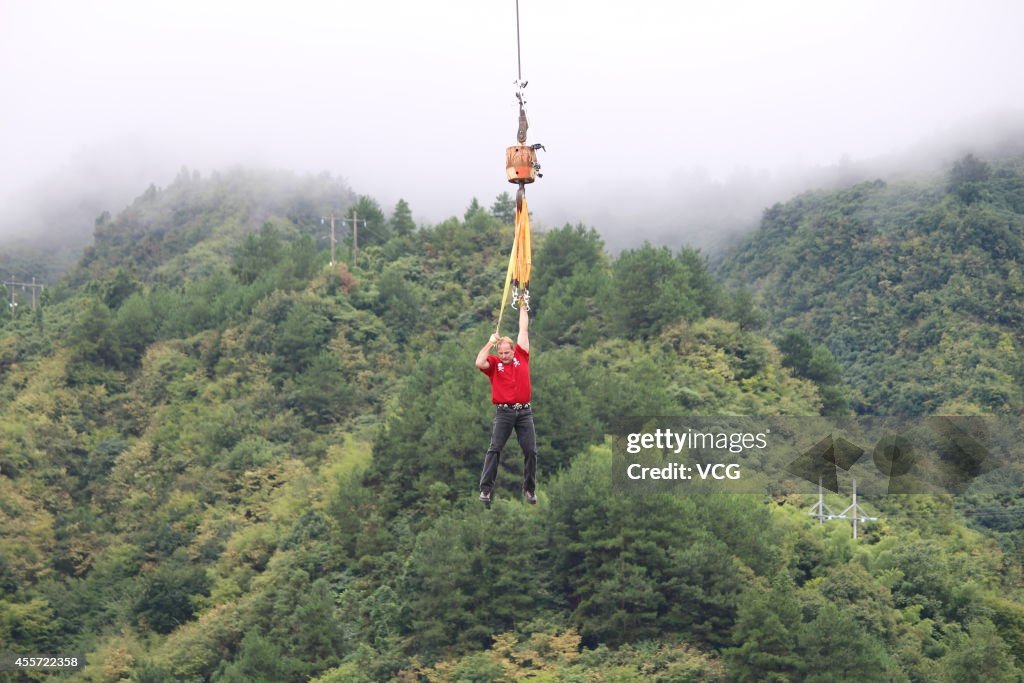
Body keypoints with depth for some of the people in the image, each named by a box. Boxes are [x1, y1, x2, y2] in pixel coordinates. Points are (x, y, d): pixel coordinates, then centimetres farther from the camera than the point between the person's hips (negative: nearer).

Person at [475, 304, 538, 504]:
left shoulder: (521, 356, 8)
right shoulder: (494, 362, 4)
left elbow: (523, 329, 13)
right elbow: (479, 363, -17)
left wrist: (522, 307, 17)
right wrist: (490, 342, -8)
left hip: (524, 411, 2)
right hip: (504, 412, -2)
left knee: (530, 451, 1)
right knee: (494, 449, -5)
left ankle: (529, 489, 11)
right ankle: (486, 489, -5)